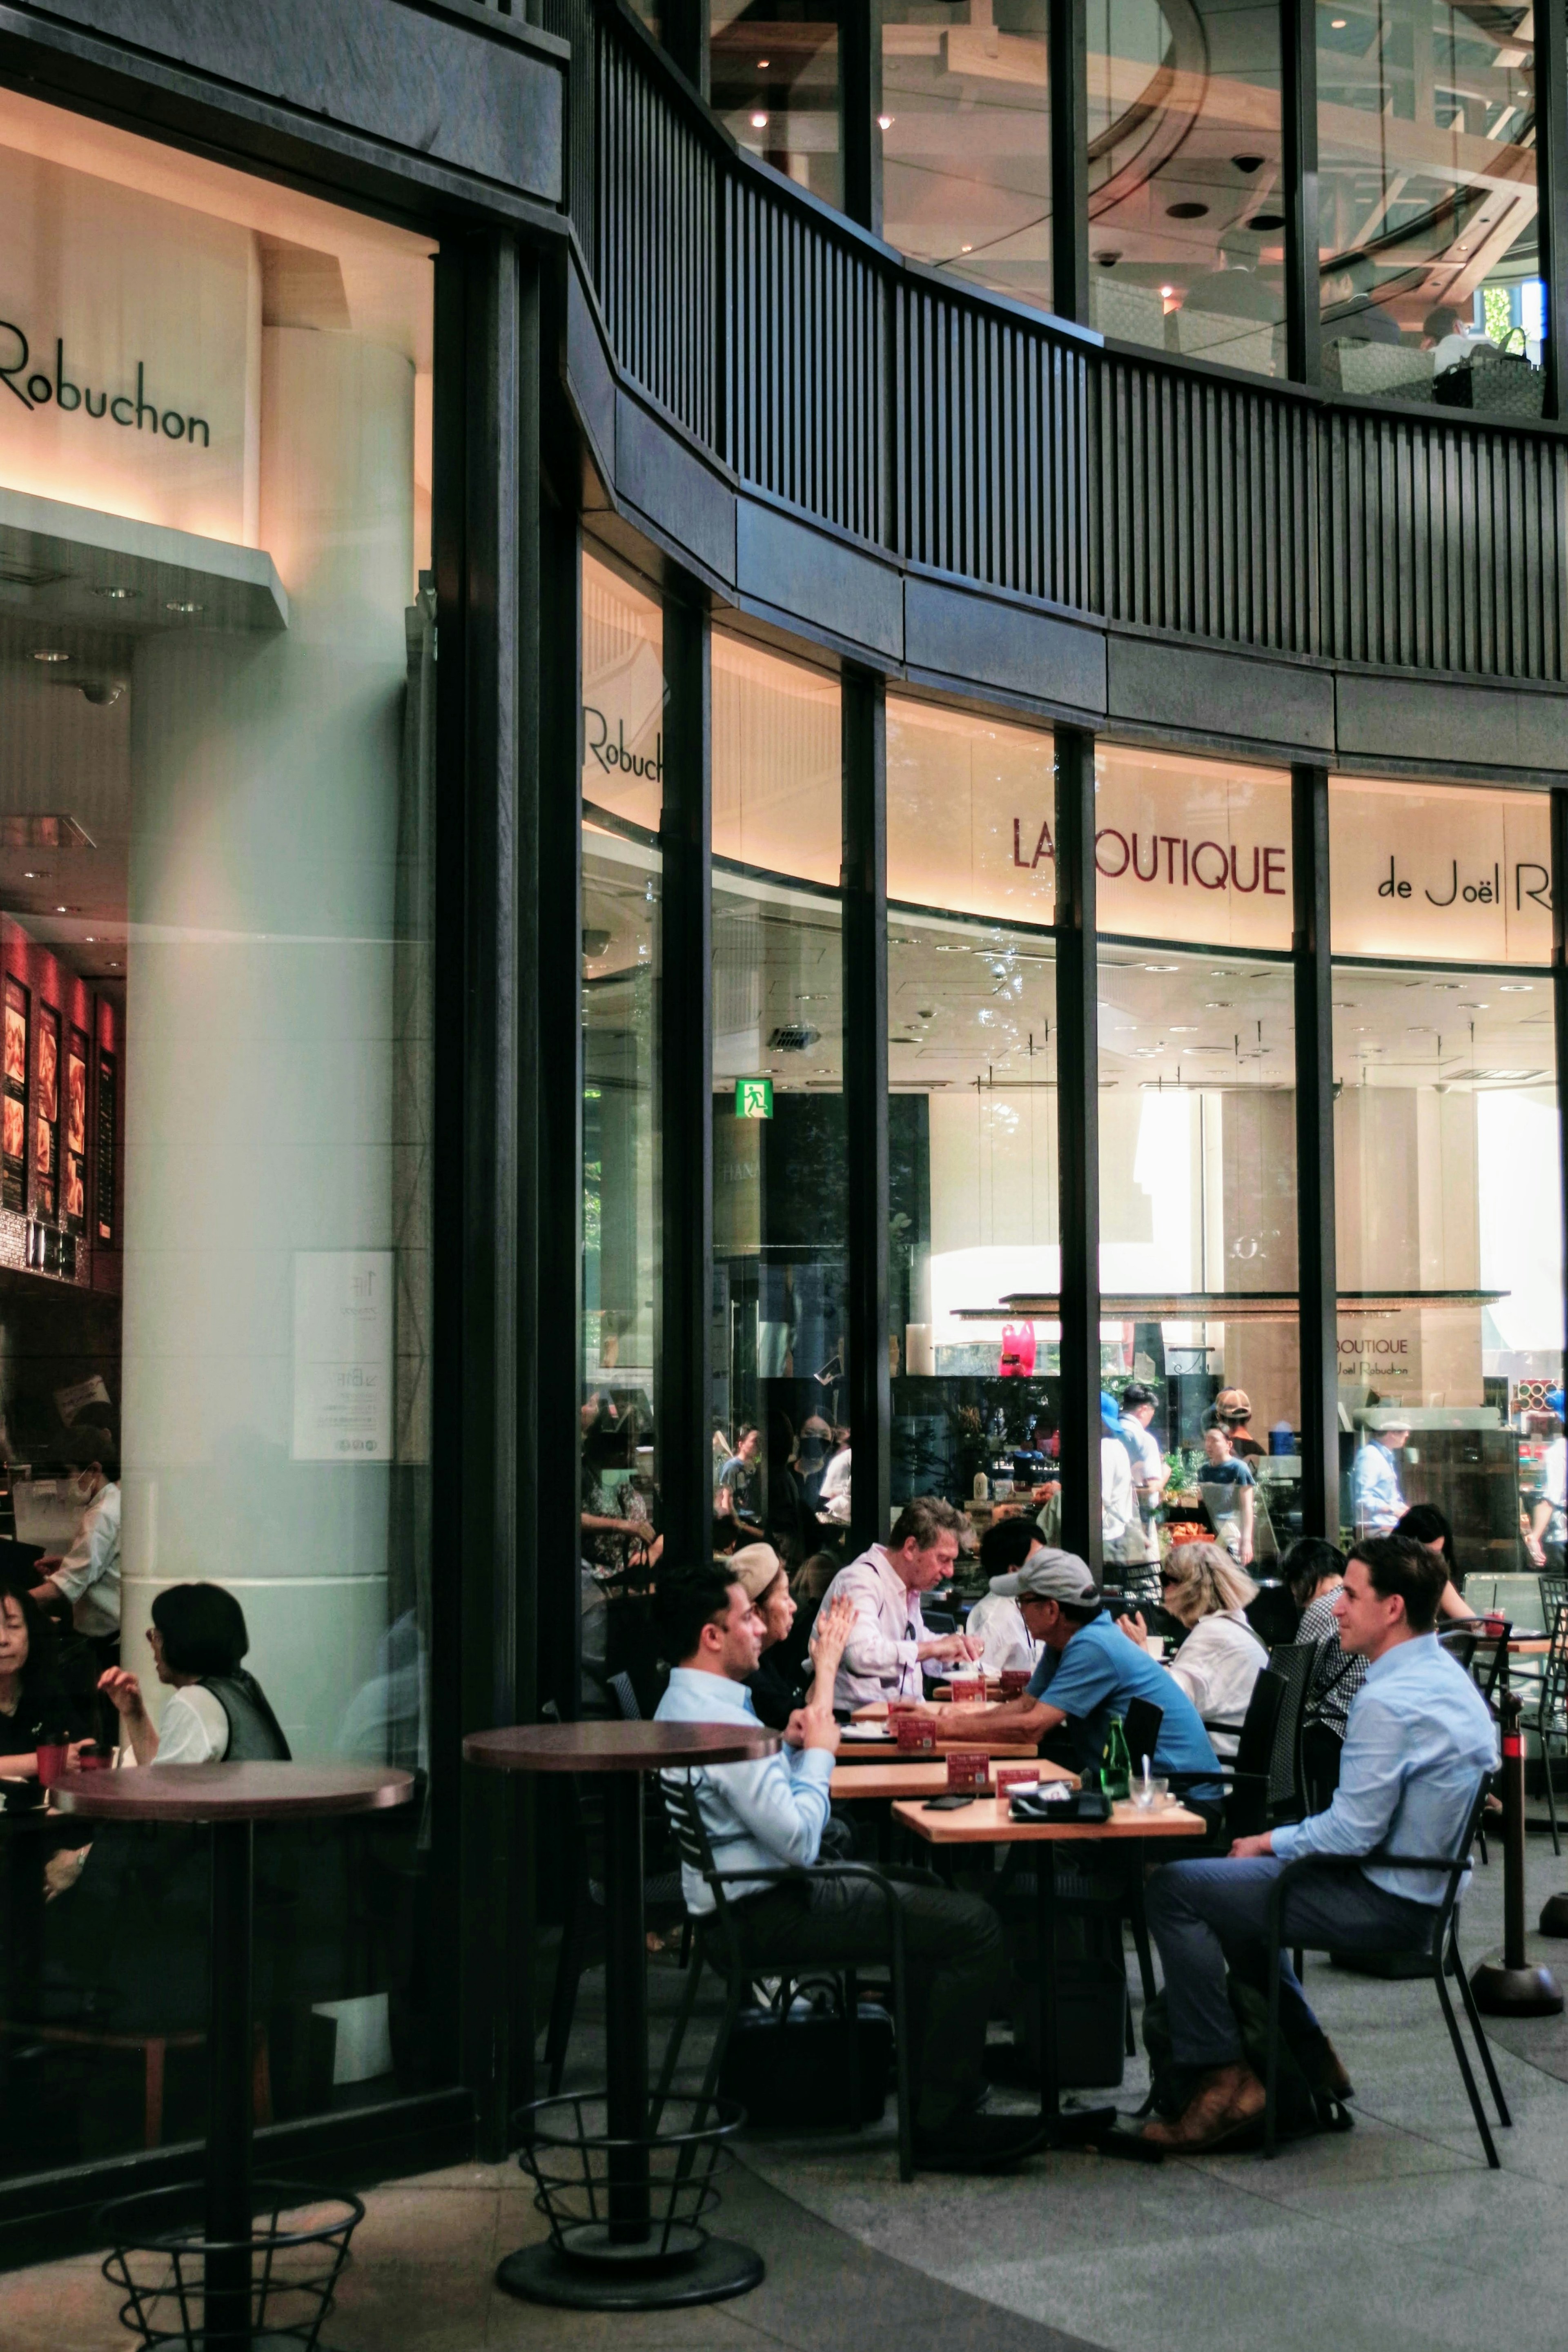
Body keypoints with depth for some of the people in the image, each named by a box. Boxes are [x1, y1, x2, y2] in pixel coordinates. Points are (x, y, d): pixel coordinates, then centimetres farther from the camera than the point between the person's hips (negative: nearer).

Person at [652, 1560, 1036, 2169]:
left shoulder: (684, 1702, 11)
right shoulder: (719, 1719, -24)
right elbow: (801, 1839, -25)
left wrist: (791, 1744, 11)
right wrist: (819, 1749, -13)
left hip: (749, 1895, 11)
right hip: (767, 1916, -11)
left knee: (924, 1888, 28)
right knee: (975, 1926, -15)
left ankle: (928, 2060, 33)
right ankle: (944, 2122, -8)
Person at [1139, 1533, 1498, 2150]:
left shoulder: (1388, 1700, -24)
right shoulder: (1448, 1677, 8)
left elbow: (1353, 1830, -24)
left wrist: (1273, 1841, -6)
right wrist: (1278, 1842, 10)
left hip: (1387, 1903, -11)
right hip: (1423, 1886, 11)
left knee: (1173, 1889, -9)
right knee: (1236, 1878, 28)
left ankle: (1223, 2078, -3)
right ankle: (1310, 2058, 28)